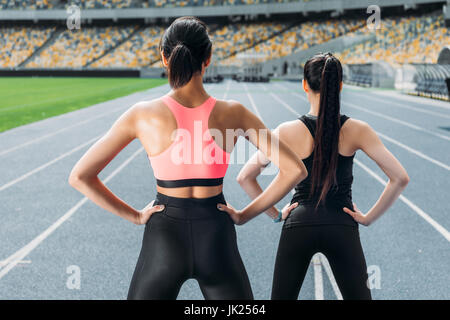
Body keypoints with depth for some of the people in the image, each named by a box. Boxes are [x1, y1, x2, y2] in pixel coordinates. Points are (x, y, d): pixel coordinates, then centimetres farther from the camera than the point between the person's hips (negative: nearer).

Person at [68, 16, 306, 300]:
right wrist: (246, 213, 0)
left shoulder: (142, 115, -10)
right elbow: (295, 170, -7)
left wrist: (133, 215, 0)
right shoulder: (233, 113, -8)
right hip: (216, 237, 1)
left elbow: (80, 176, -7)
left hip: (164, 237, 0)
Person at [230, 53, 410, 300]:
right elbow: (400, 179, -6)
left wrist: (275, 213, 5)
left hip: (298, 225, 0)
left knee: (281, 297, 15)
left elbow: (245, 177, -2)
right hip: (342, 226, 0)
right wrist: (368, 218, 2)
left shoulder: (288, 131, -6)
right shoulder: (356, 130, -5)